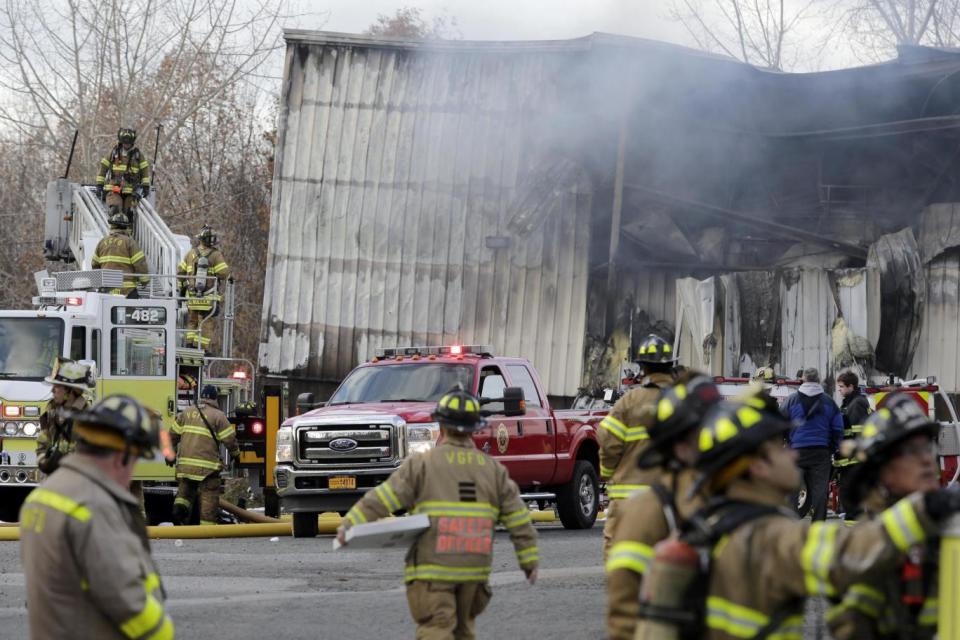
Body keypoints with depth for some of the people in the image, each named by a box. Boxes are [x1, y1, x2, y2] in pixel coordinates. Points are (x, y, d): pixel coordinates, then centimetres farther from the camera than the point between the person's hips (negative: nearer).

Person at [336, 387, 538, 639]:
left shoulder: (422, 464, -2)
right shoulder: (493, 469, 10)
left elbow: (383, 499, -9)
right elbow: (519, 520, 10)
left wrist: (351, 523, -8)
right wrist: (530, 560, 16)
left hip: (432, 568, -4)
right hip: (474, 569, 4)